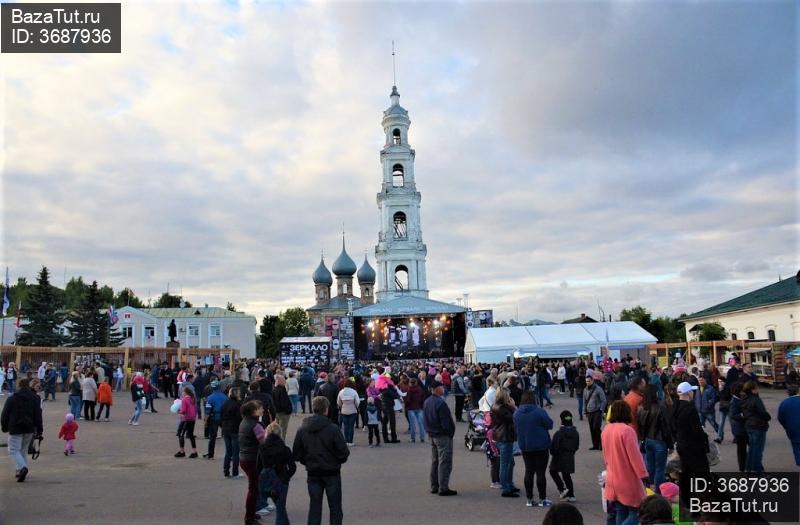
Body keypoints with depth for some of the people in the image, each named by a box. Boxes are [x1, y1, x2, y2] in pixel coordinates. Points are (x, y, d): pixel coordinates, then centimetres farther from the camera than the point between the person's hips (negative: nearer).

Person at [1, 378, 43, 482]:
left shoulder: (12, 398, -3)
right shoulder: (35, 398, 3)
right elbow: (38, 416, 2)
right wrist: (39, 430, 5)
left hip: (15, 429, -3)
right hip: (29, 429, 3)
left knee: (13, 450, 0)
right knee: (24, 450, 16)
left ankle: (22, 467, -21)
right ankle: (21, 471, 18)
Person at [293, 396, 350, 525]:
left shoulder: (302, 429, -5)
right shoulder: (333, 429, -18)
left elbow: (296, 455, -2)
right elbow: (344, 452, -16)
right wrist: (340, 459, 6)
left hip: (313, 474, 3)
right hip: (332, 473, -3)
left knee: (314, 507, 12)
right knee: (335, 508, 11)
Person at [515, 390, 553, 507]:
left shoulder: (516, 413, -2)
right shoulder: (539, 411, -17)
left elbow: (516, 427, 7)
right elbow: (550, 425, -10)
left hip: (524, 446, 5)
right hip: (541, 445, -5)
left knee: (529, 472, 12)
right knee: (540, 472, 3)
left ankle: (530, 499, 16)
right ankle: (542, 499, 9)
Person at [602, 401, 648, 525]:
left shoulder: (606, 430, 5)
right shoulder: (627, 430, -19)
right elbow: (634, 455, -18)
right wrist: (643, 474, -11)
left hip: (613, 480, 7)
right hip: (629, 480, -7)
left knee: (621, 514, 15)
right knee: (635, 513, 3)